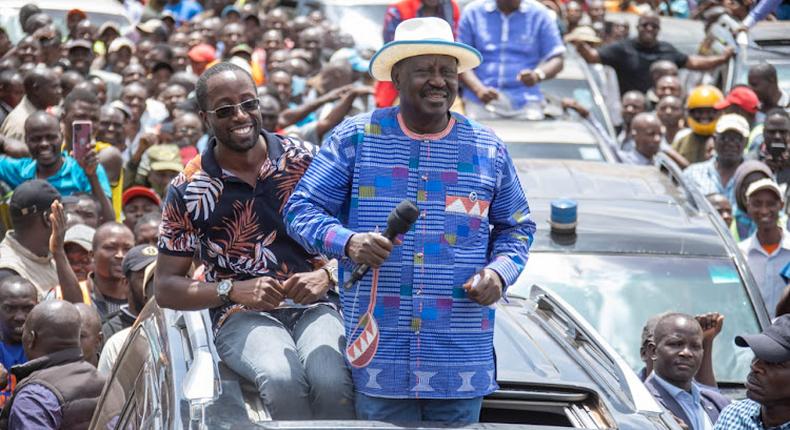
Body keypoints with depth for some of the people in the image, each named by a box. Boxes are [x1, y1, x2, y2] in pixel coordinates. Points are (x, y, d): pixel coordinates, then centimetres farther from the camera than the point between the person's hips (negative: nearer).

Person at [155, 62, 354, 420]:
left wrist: (326, 275, -10)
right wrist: (235, 291, -11)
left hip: (313, 306, 1)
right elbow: (166, 288, 5)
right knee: (283, 379, -35)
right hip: (242, 315, -1)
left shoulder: (305, 159, 6)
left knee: (331, 382, -34)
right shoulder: (188, 190, 3)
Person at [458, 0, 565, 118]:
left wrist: (538, 74, -21)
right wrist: (479, 89, -17)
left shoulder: (539, 14, 2)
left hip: (525, 104, 0)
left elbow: (557, 59, 1)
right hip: (479, 103, 0)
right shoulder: (472, 12, 3)